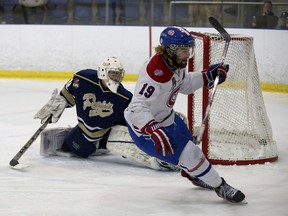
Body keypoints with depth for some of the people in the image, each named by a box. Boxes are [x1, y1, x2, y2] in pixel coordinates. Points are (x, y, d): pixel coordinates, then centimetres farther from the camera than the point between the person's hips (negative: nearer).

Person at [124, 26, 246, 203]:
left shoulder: (176, 62, -7)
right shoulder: (156, 72, -37)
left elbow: (185, 85, 14)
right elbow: (137, 108, -42)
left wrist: (208, 76, 3)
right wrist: (154, 131, -53)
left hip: (165, 116, 10)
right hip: (144, 126, -10)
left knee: (186, 139, 29)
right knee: (188, 153, -12)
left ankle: (193, 174, 59)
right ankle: (219, 186, 5)